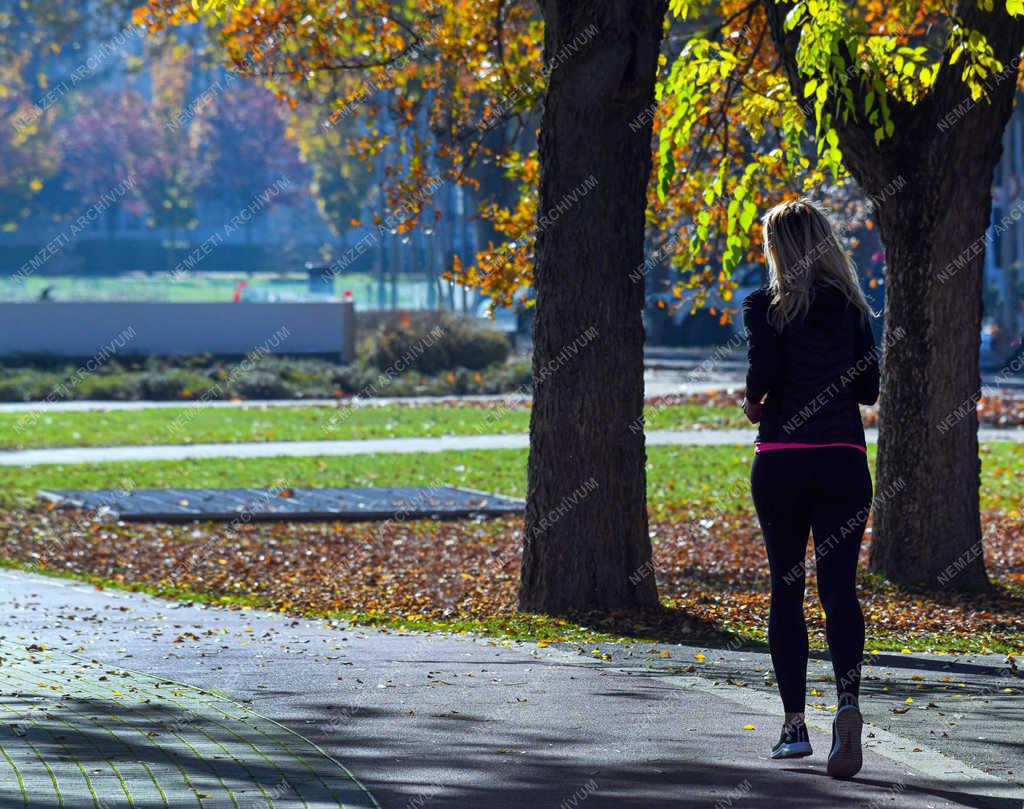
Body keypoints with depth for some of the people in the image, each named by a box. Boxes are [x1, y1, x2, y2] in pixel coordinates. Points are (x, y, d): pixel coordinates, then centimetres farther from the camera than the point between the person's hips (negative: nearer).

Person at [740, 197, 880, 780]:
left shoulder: (766, 307, -3)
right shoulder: (852, 307, 7)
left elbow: (764, 368, -17)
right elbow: (869, 388, 8)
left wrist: (754, 401, 4)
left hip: (781, 460, -2)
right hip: (843, 459, 2)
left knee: (786, 589, 10)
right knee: (839, 586, -3)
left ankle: (795, 725, 10)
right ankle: (849, 702, -27)